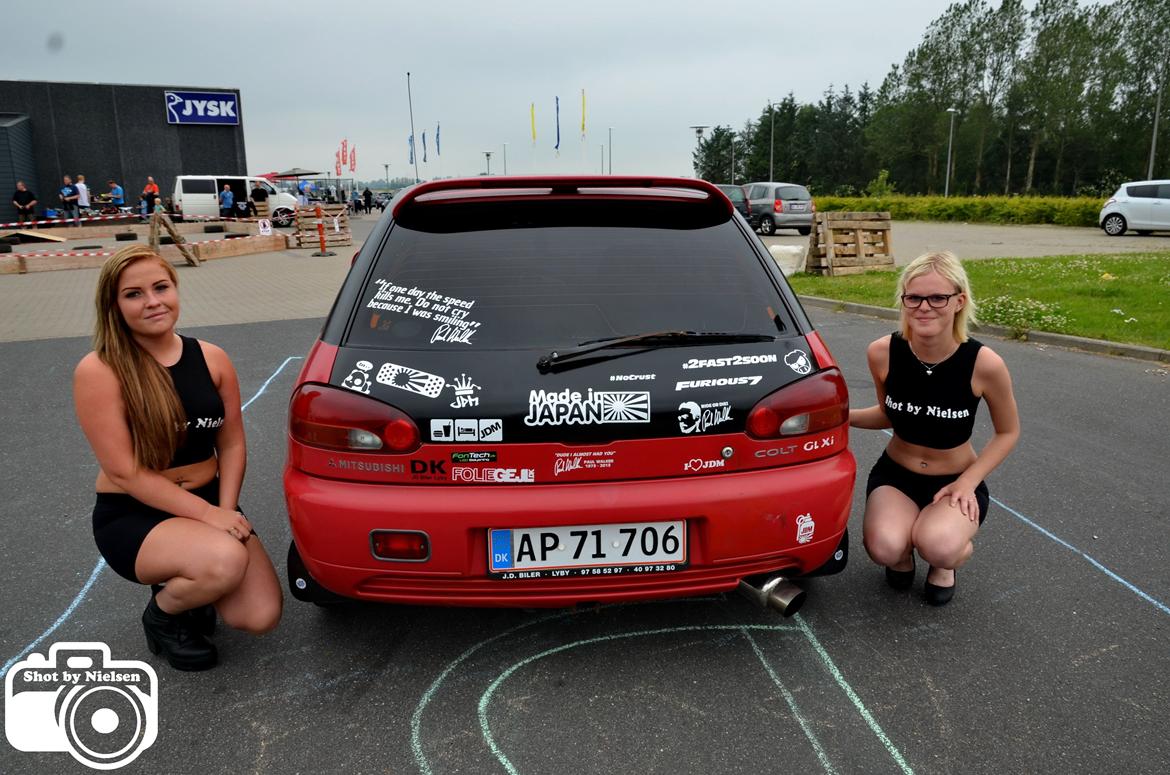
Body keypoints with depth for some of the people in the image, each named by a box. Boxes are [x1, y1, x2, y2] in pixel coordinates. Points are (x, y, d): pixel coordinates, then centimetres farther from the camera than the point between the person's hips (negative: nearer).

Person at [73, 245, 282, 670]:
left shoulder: (211, 359, -1)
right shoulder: (98, 371, -13)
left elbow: (232, 444, 4)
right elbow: (125, 473, -16)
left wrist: (225, 511, -11)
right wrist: (208, 515, -21)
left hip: (208, 504, 4)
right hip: (130, 516, -4)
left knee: (261, 616, -12)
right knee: (227, 560, -34)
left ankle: (184, 582, 21)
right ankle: (162, 615, 2)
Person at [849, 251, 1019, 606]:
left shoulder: (984, 363, -20)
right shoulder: (883, 353, -14)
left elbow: (1008, 432, -2)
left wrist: (968, 481, -15)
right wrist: (845, 416, -14)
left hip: (956, 481, -1)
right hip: (895, 474, 1)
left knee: (937, 546, -33)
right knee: (884, 548, -29)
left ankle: (944, 562, 7)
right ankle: (902, 554, 11)